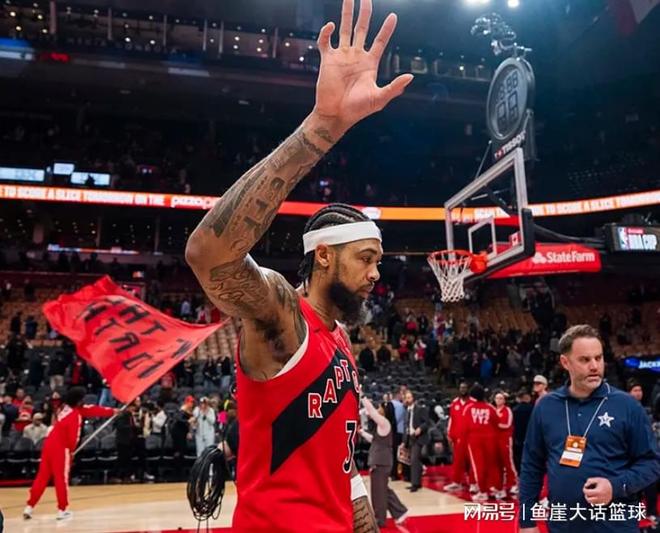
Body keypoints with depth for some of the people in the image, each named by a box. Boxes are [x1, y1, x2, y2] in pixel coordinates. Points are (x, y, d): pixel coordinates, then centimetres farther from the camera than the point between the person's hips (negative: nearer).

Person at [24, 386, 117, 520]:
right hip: (60, 448, -8)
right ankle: (62, 510, 8)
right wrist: (71, 450, 3)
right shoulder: (75, 415, -14)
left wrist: (112, 411, 24)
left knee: (42, 477, 12)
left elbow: (91, 410, 19)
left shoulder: (67, 408, 13)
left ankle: (29, 507, 14)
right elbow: (73, 436, -16)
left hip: (49, 444, 8)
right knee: (61, 479, 1)